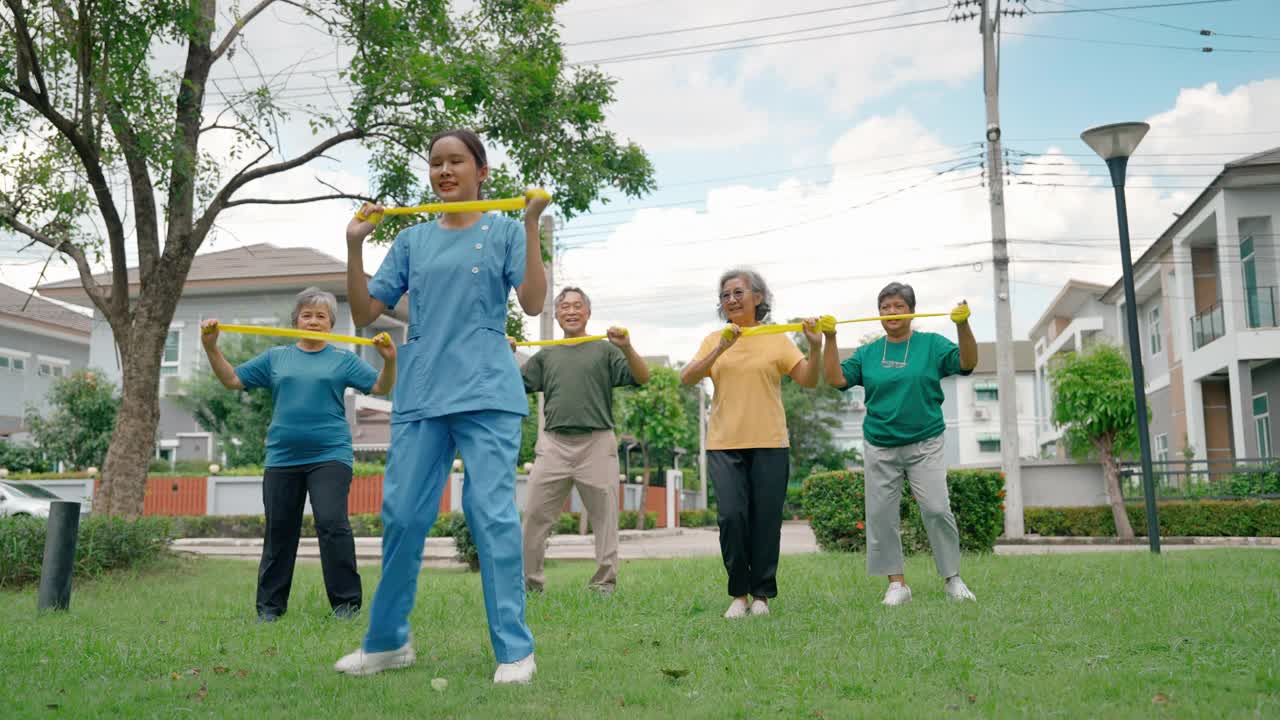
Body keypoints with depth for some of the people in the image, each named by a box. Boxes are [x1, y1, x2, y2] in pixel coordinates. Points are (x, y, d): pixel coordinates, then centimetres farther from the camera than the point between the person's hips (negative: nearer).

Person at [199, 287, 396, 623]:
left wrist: (389, 360, -21)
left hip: (329, 456, -3)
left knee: (332, 523, -14)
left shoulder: (343, 360, 6)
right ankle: (270, 606, 21)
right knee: (278, 532, 9)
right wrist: (211, 348, 0)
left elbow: (380, 387, -2)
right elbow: (232, 379, 12)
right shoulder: (276, 358, 13)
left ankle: (346, 603, -4)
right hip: (282, 458, 3)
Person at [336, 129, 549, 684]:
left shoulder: (503, 231, 7)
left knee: (492, 513, -8)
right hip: (419, 394, 4)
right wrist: (355, 245, 2)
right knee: (402, 515, 4)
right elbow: (365, 312, 12)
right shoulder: (412, 240, 16)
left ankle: (514, 650, 0)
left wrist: (532, 225, -12)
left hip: (486, 392, -3)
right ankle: (387, 642, 20)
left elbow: (533, 302, -6)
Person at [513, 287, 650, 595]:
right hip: (553, 444, 2)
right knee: (535, 514, -1)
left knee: (604, 516, 1)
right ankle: (529, 581, 7)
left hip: (597, 443, -2)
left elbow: (642, 378, -1)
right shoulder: (546, 355, 19)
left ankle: (604, 583, 8)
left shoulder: (605, 350, 10)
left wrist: (627, 348, -19)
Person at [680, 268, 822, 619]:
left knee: (766, 521, 2)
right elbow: (687, 379, -5)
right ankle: (739, 594, 8)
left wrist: (815, 346, -16)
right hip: (724, 445, 1)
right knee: (731, 516, -9)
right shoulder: (714, 340, 9)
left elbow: (809, 380, 0)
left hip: (769, 445, 0)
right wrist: (720, 349, -16)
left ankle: (761, 594, 17)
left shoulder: (777, 339, 6)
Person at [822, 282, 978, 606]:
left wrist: (963, 326, -24)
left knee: (937, 509, -10)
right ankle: (897, 583, 11)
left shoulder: (932, 345, 3)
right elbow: (837, 379, -1)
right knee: (881, 515, 1)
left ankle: (952, 579, 6)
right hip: (879, 447, 3)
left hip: (924, 445, -2)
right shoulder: (867, 353, 9)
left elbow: (967, 362, -10)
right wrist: (830, 340, -10)